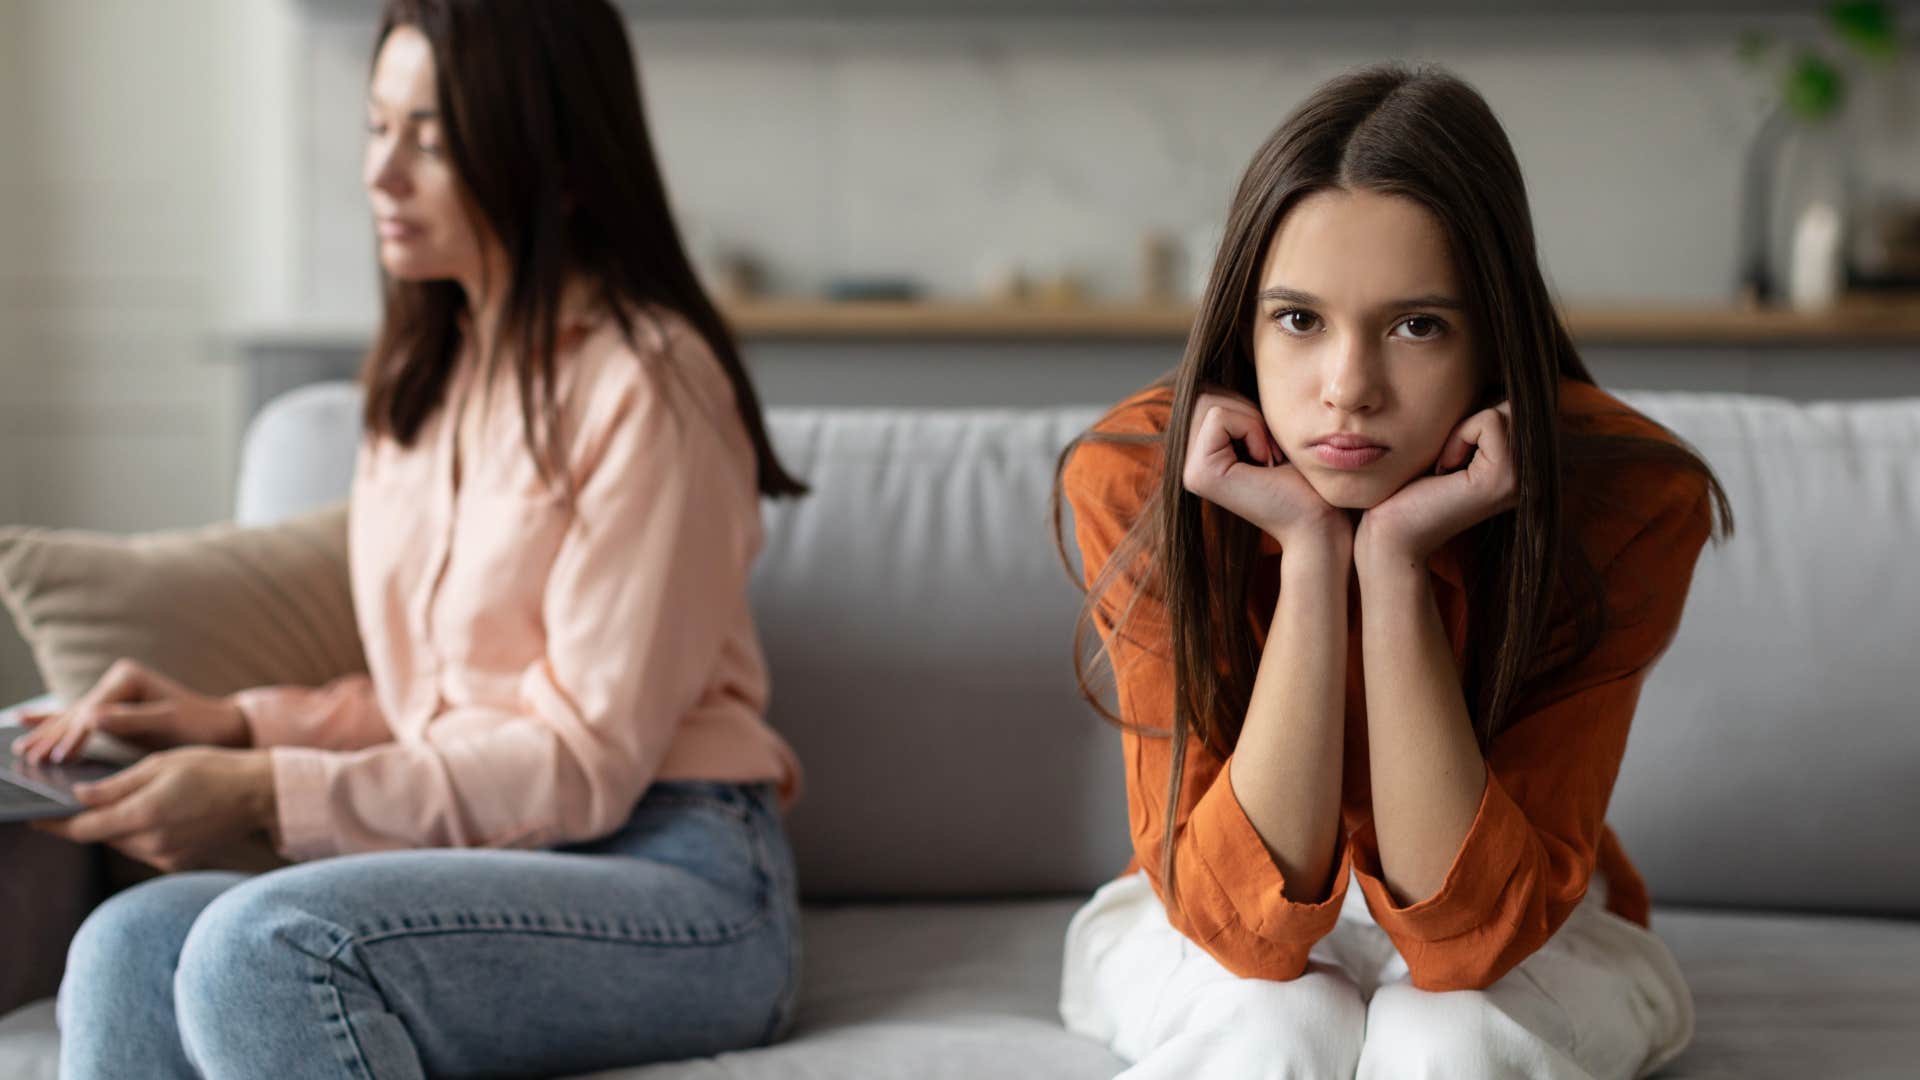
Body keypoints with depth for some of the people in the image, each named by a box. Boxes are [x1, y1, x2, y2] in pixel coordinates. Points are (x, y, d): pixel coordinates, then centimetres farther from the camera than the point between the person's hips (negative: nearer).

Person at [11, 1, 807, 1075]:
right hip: (481, 871, 7)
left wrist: (267, 793, -16)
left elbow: (585, 763, -12)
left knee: (265, 943, -33)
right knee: (132, 944, -22)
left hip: (678, 883, -7)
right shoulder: (426, 379, 18)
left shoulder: (645, 382, -9)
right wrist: (236, 724, 4)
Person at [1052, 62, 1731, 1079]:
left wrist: (1395, 563, -38)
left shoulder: (1626, 502, -27)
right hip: (1207, 930, 0)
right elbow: (1246, 924, -29)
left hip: (1526, 932, 0)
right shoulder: (1132, 481, -25)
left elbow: (1470, 935, -29)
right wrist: (1308, 558, -39)